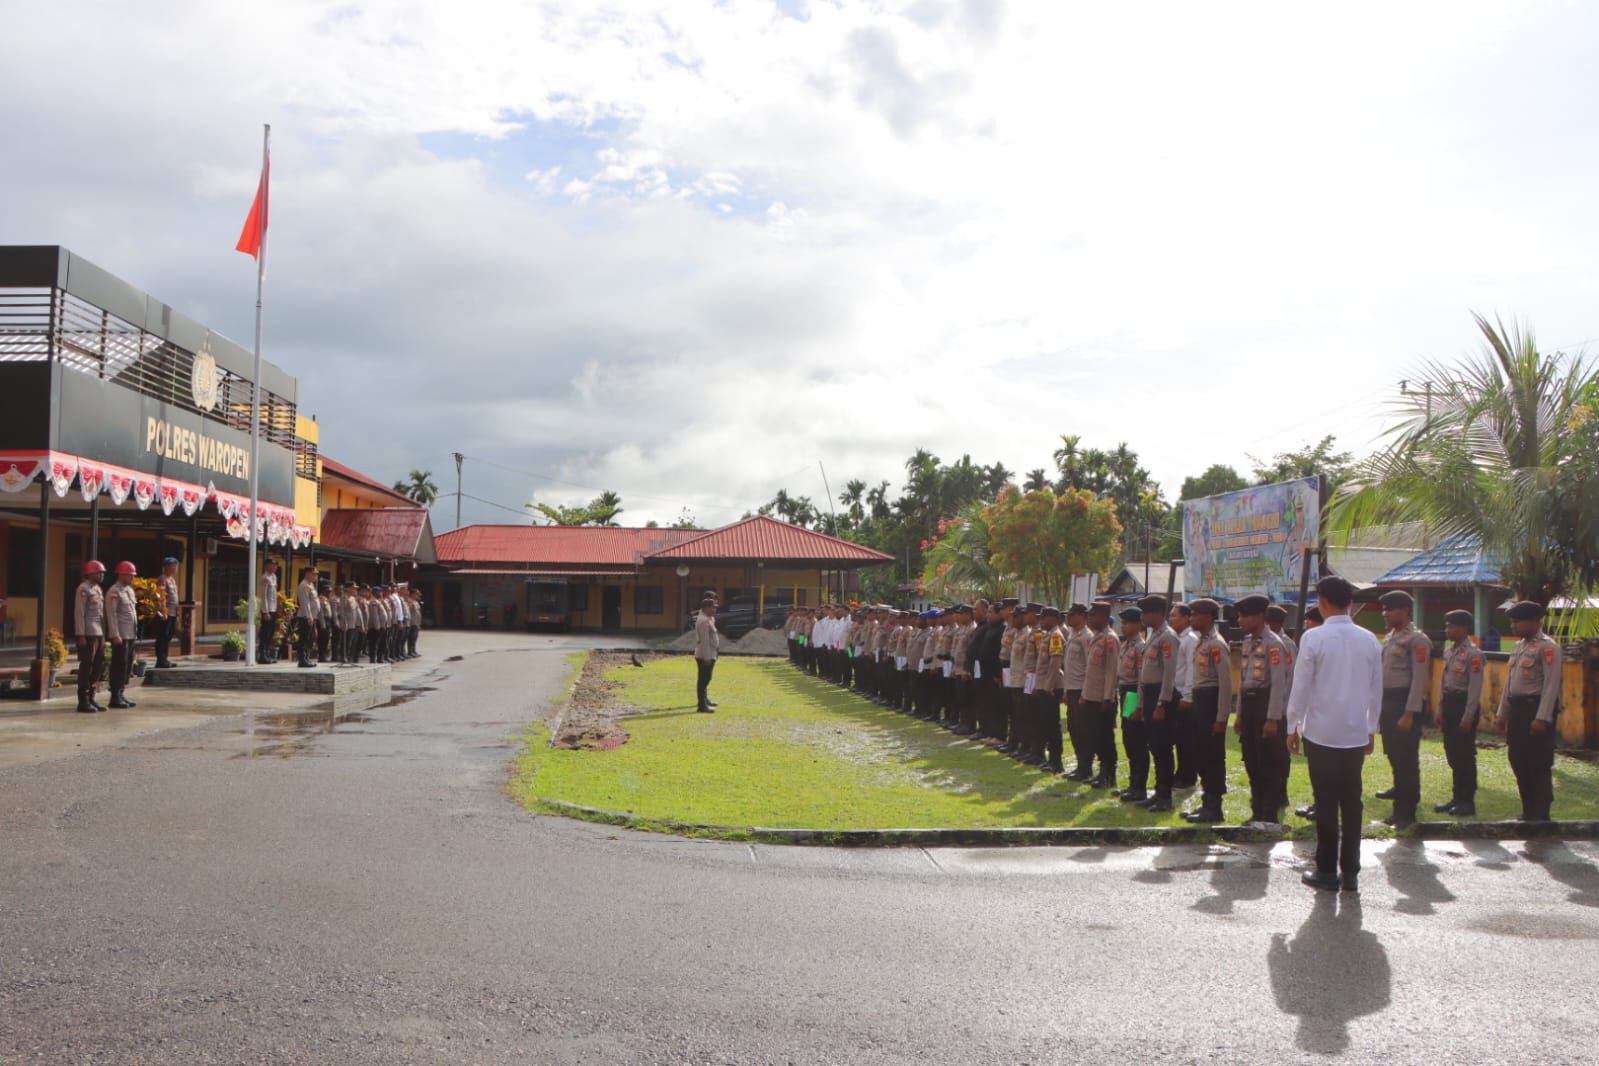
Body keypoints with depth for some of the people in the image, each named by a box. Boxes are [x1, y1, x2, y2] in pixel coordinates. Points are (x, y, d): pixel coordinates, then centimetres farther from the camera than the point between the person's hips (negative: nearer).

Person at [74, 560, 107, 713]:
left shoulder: (98, 589, 17)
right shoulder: (83, 589, -10)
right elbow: (79, 613, -14)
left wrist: (104, 634, 17)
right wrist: (81, 636, -18)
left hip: (99, 633, 9)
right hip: (88, 634, -9)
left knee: (98, 665, 11)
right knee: (86, 666, -4)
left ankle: (91, 698, 19)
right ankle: (83, 701, 1)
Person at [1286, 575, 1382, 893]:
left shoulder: (1314, 638, -11)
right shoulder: (1369, 640, 4)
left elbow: (1301, 686, -9)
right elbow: (1376, 689, 10)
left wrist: (1293, 726, 1)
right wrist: (1371, 729, 19)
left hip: (1321, 732, -4)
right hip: (1357, 733, 4)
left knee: (1326, 802, 3)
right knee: (1351, 802, 9)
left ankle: (1327, 870, 8)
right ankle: (1350, 872, 14)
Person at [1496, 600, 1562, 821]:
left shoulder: (1547, 647, -13)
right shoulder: (1518, 646, 13)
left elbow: (1551, 685, -18)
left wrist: (1542, 718, -22)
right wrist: (1503, 712, 17)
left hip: (1536, 708, -9)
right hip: (1517, 709, 9)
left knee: (1539, 764, -2)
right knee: (1519, 762, 12)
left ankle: (1541, 815, 6)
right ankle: (1528, 812, 22)